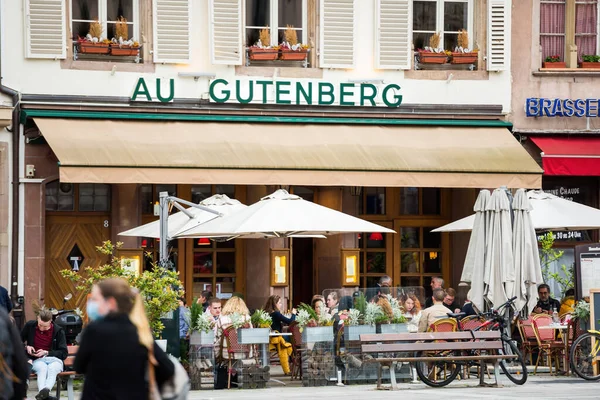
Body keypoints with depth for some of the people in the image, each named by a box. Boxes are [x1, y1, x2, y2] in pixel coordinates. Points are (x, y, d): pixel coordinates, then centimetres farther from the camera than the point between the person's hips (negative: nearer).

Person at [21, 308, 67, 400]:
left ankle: (46, 390, -69)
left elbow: (64, 353, 3)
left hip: (54, 359, -1)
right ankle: (42, 392, -67)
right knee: (42, 368, -37)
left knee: (52, 368, -39)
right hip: (37, 361, 1)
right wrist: (26, 347, 2)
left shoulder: (58, 331, -1)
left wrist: (46, 353, -9)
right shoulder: (30, 326, 6)